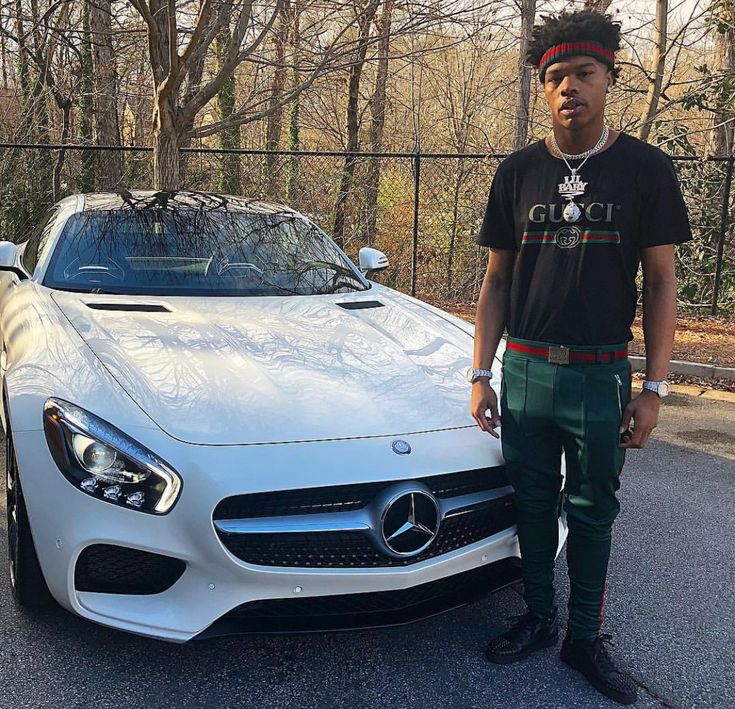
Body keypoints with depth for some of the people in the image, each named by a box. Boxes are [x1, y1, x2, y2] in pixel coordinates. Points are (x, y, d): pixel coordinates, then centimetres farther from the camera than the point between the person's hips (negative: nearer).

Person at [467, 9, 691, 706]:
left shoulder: (644, 168, -1)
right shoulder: (518, 172, 4)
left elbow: (660, 281, -1)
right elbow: (496, 280, 7)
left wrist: (654, 387, -7)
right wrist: (480, 374, 1)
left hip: (601, 374, -2)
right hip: (525, 371, 2)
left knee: (592, 513, 10)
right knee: (533, 504, 13)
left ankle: (584, 637, 26)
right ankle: (538, 618, 32)